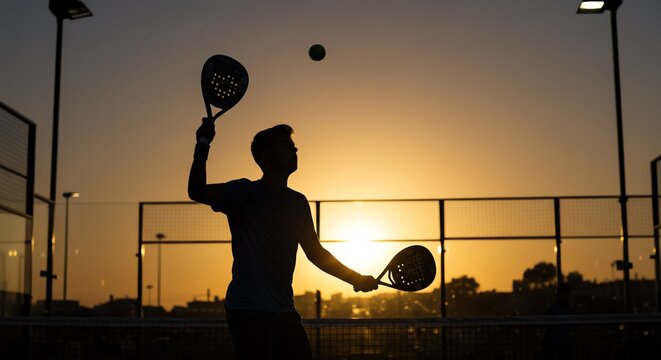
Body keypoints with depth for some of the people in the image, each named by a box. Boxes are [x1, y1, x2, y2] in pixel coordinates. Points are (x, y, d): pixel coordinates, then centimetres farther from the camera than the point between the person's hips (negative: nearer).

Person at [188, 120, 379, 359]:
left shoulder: (298, 202, 13)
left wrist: (356, 279, 10)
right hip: (248, 310, -6)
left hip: (284, 311, 6)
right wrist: (203, 145, -32)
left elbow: (315, 253, 18)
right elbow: (197, 192, -20)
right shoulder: (244, 193, -3)